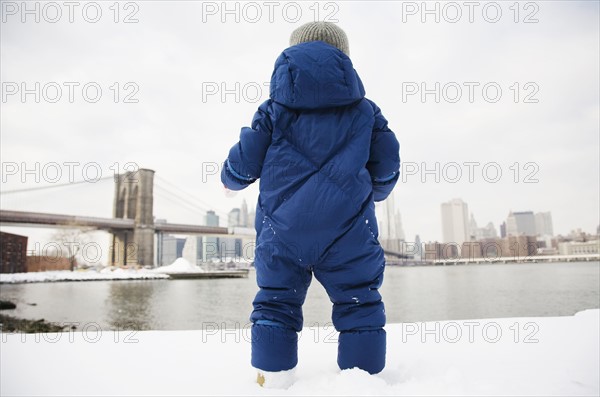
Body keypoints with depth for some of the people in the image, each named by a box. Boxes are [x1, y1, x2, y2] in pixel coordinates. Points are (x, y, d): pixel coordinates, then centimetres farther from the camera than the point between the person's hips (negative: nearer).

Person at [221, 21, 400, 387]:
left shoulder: (275, 109, 9)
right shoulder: (364, 110, 10)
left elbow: (244, 161, 7)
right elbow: (387, 163, 10)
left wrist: (230, 179, 29)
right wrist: (376, 191, 31)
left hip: (283, 230, 1)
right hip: (348, 229, 0)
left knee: (275, 303, 12)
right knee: (359, 303, 9)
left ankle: (273, 382, 14)